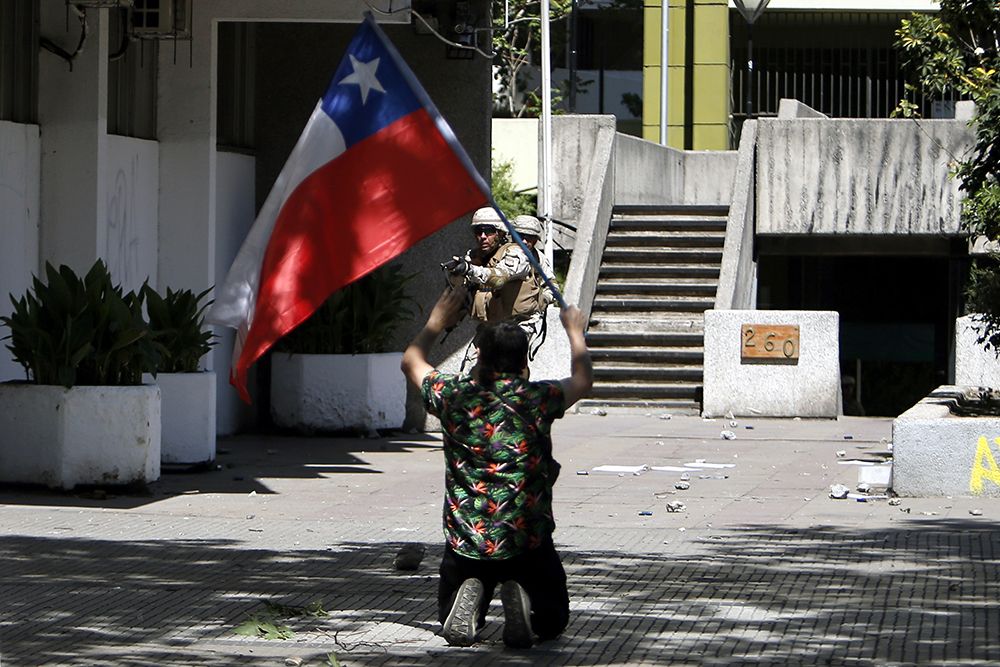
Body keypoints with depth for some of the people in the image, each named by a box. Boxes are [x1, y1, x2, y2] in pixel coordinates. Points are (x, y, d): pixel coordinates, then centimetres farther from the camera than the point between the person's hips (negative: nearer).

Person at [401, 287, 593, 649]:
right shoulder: (538, 399, -6)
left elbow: (411, 361, 19)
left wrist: (437, 321, 35)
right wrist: (574, 330, 33)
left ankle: (469, 601, -11)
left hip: (464, 542, 1)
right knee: (552, 622, 20)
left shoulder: (454, 395, -3)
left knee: (451, 622, 24)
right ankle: (522, 603, -14)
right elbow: (583, 379, 17)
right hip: (528, 543, -1)